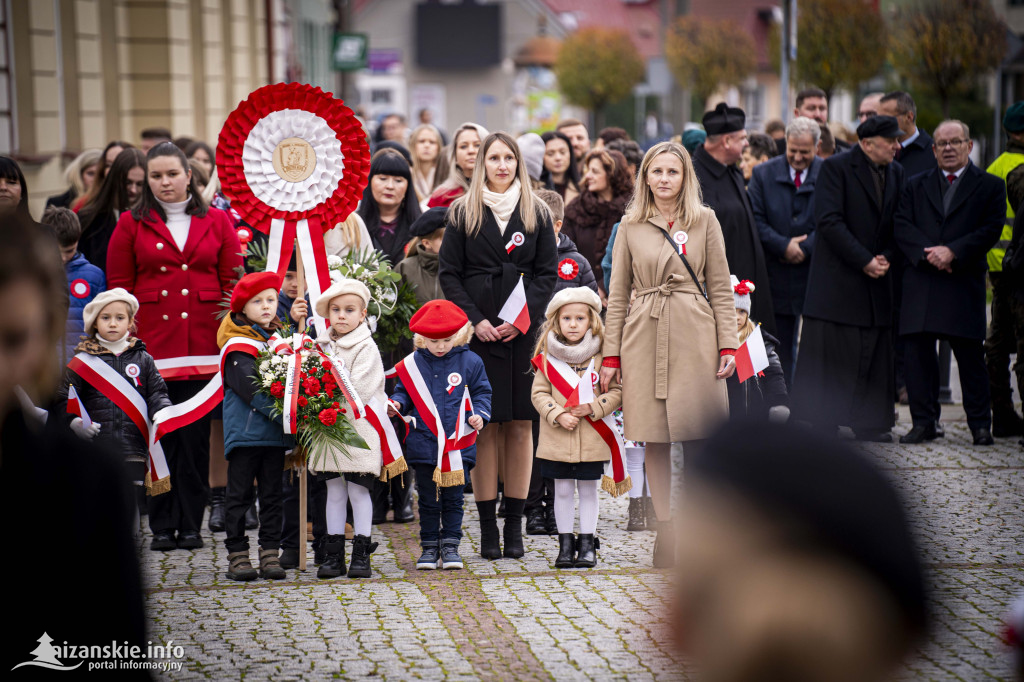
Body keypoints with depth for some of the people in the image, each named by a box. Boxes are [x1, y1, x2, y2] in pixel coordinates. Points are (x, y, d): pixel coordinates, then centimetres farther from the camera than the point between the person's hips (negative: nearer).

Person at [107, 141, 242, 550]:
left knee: (195, 433, 3)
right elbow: (119, 286, 6)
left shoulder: (217, 222, 9)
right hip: (152, 343, 0)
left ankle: (191, 524, 9)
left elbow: (233, 283, 8)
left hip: (203, 343, 1)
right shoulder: (132, 224, 7)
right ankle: (162, 526, 7)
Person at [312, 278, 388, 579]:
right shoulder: (321, 345, 11)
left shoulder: (366, 348, -7)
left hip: (359, 429, -5)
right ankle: (333, 555, 13)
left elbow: (360, 390, -16)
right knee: (334, 491, 8)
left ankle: (361, 554, 6)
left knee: (358, 490, -1)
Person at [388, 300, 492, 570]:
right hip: (424, 444, 1)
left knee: (453, 499, 6)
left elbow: (481, 392, 8)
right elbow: (404, 392, 13)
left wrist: (479, 414, -8)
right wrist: (397, 404, -8)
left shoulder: (470, 362, 0)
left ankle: (450, 546, 14)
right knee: (428, 500, 7)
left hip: (459, 445, -1)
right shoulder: (412, 364, 2)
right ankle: (429, 547, 16)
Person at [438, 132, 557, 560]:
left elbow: (547, 273, 7)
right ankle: (487, 525, 2)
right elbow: (449, 273, 4)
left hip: (525, 329, 1)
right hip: (479, 332, -1)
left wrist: (524, 316, -8)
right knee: (485, 425, -2)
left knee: (520, 425, 1)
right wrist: (476, 320, -9)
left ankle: (514, 524, 6)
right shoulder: (463, 213, 7)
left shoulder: (536, 214, 10)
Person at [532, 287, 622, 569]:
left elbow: (616, 391, 1)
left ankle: (587, 544, 14)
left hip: (592, 439, 0)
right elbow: (539, 393, 2)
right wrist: (558, 415, -13)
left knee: (588, 490, 6)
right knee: (563, 491, 6)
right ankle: (565, 544, 14)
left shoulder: (601, 355, 1)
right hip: (557, 439, 1)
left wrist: (593, 408, -14)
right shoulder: (547, 357, 3)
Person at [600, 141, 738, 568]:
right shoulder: (630, 226, 8)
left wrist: (728, 345, -3)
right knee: (655, 440, 1)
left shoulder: (705, 221, 6)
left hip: (694, 338, -1)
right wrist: (610, 356, 4)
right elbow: (618, 295, 9)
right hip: (645, 337, 1)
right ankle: (666, 536, 8)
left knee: (698, 437, -2)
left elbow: (720, 289, 6)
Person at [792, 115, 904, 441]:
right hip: (837, 278, -6)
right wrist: (864, 261, -17)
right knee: (827, 353, -3)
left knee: (875, 353, 6)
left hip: (876, 280, 6)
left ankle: (871, 423, 13)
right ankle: (813, 424, 4)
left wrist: (886, 258, -4)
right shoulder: (836, 167, -7)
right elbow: (829, 221, -15)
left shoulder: (895, 173, 12)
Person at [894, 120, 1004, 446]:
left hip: (965, 282, -2)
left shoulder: (990, 186, 8)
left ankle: (980, 425, 9)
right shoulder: (916, 186, 16)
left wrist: (953, 251, -14)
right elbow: (902, 226, 5)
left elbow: (991, 229, -2)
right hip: (920, 281, 2)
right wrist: (927, 253, -12)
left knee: (970, 355, 0)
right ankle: (923, 422, 8)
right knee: (918, 352, 0)